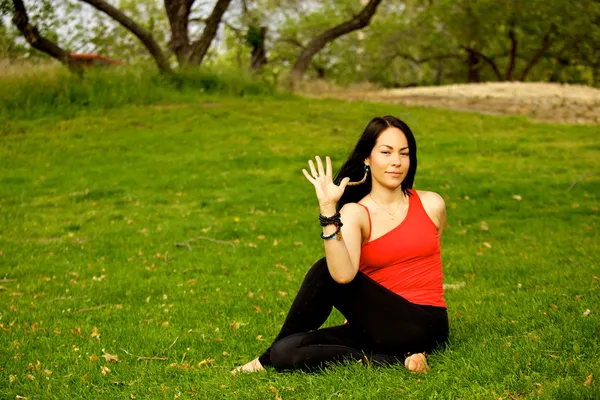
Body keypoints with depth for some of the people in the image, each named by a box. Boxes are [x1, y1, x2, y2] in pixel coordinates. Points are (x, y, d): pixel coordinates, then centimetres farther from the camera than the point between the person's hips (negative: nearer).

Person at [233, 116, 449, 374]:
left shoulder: (432, 205, 3)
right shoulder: (355, 214, -2)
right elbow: (344, 274, -23)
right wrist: (328, 208, -27)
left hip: (424, 326, -1)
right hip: (378, 326, 1)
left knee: (325, 273, -24)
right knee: (285, 352, -25)